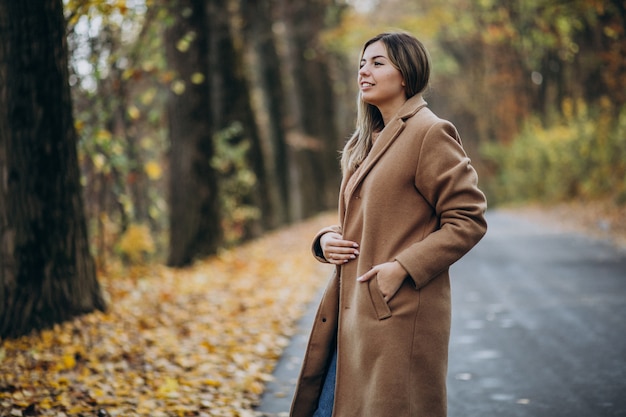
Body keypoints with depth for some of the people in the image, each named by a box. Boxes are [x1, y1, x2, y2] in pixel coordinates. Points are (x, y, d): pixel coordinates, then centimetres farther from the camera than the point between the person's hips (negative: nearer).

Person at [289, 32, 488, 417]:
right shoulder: (369, 141, 17)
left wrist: (403, 267, -18)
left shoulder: (430, 133, -9)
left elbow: (469, 219, -12)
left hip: (400, 314, -9)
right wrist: (327, 239, 4)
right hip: (352, 310, 9)